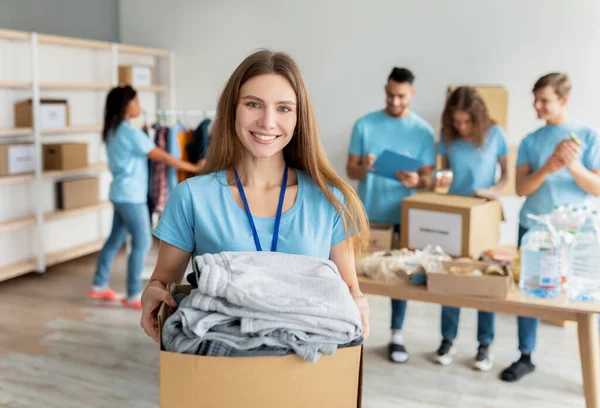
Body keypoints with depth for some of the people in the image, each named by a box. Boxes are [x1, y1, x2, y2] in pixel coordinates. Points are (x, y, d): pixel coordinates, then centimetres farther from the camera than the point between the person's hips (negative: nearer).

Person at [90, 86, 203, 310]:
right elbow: (163, 157, -16)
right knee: (142, 243, -3)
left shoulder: (112, 130, 11)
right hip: (131, 195, -9)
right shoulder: (131, 132, -17)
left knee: (115, 239, 16)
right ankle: (134, 296, 3)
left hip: (120, 193, 9)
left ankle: (100, 286, 26)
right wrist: (194, 167, -10)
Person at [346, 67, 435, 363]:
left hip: (403, 216, 0)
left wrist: (415, 181, -25)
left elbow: (427, 178, -2)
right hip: (368, 214, 0)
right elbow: (350, 170, -1)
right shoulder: (365, 125, -2)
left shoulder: (423, 131, -3)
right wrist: (363, 168, -24)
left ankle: (397, 335, 21)